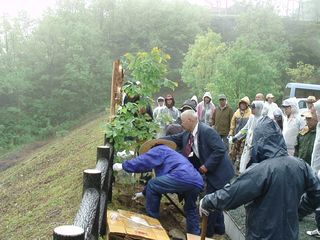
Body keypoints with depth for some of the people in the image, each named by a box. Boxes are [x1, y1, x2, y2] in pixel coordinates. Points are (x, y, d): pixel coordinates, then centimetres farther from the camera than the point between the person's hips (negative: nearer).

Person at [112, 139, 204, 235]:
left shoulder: (160, 149, 16)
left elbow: (143, 160, 2)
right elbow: (158, 181, 48)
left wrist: (123, 166, 10)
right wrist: (144, 193, 54)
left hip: (183, 177, -9)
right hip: (197, 182, 10)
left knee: (151, 186, 7)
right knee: (190, 209, 34)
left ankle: (152, 220, 17)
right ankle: (195, 234, 38)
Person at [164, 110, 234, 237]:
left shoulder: (207, 131, -24)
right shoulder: (188, 133, 2)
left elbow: (220, 150, -27)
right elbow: (174, 139, 10)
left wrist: (207, 166, -24)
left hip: (219, 171, -9)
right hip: (212, 171, 9)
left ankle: (207, 231, 15)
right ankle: (219, 227, 34)